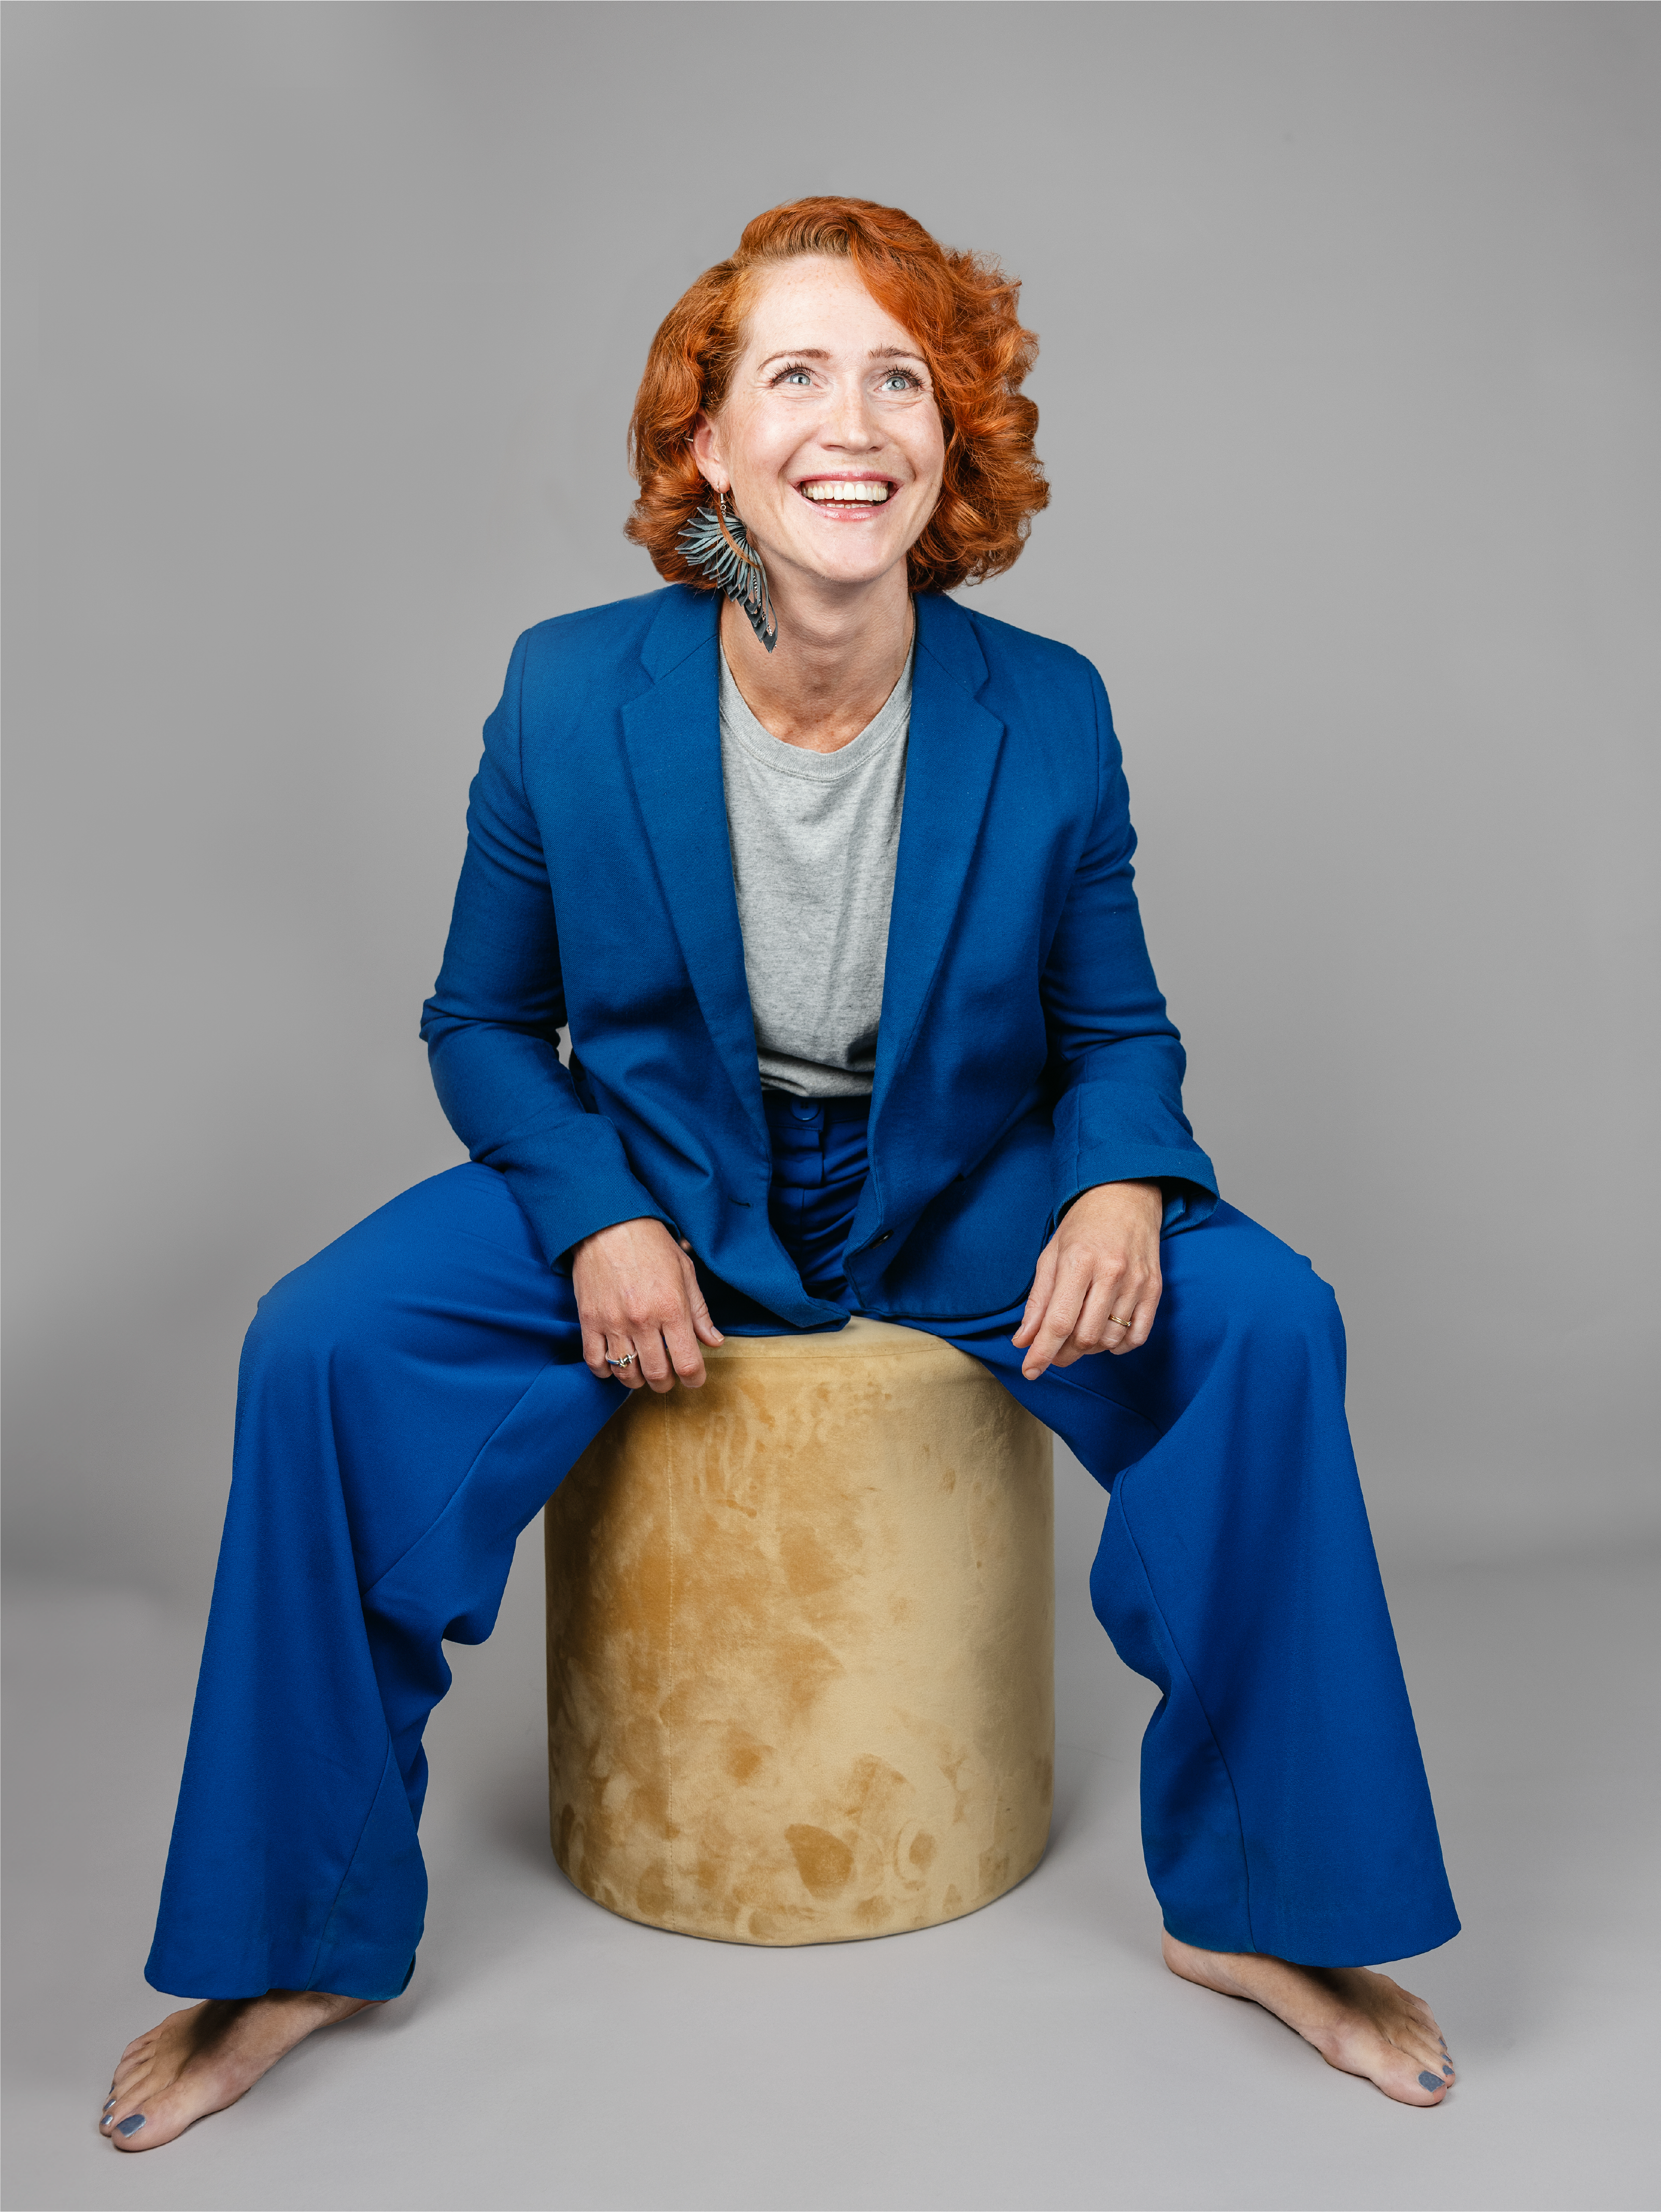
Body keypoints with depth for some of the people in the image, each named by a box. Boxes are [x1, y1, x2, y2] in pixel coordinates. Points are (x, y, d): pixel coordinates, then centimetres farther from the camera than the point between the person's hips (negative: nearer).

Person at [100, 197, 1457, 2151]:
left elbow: (1115, 1030, 1)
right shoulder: (570, 694, -12)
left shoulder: (1048, 714, -10)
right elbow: (483, 1025, 0)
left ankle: (1255, 1909, -2)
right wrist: (599, 1221, -18)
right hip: (647, 1184, 0)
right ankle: (303, 1943, -1)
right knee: (319, 1344, -22)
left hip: (963, 1195, 1)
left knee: (1262, 1323, -22)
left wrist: (1122, 1185, -22)